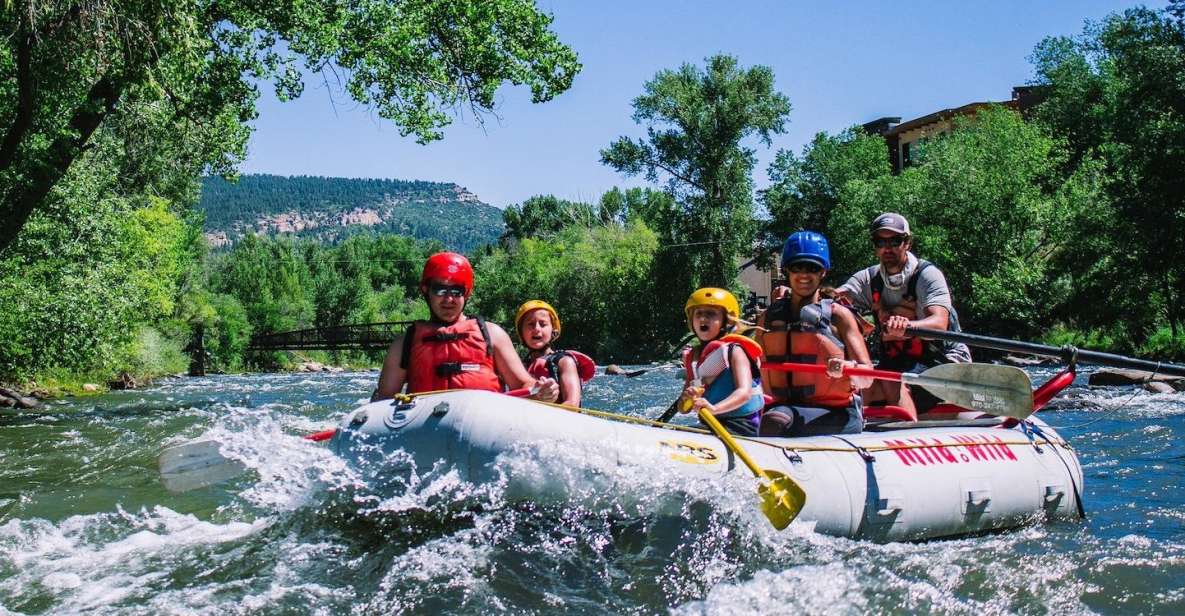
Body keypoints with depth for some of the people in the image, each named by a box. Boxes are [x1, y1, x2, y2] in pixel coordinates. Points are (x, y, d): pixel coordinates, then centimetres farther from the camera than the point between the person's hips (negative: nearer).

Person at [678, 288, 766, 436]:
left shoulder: (734, 351, -7)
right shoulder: (692, 357, 12)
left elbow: (744, 392, -22)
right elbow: (682, 408, 11)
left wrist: (714, 408, -38)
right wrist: (687, 398, -14)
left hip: (741, 426, -6)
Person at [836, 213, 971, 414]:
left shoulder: (927, 274, -12)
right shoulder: (868, 279, 4)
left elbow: (939, 323, -29)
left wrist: (906, 326, -51)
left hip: (945, 362, -5)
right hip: (896, 362, 5)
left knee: (893, 383, -32)